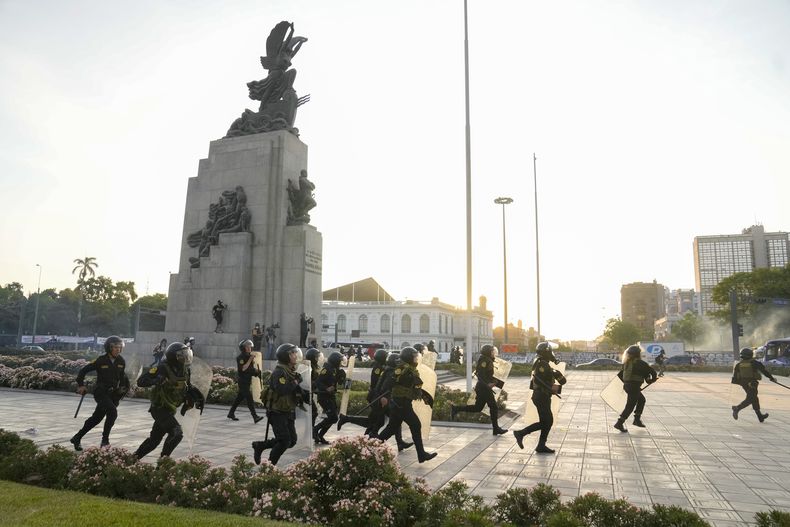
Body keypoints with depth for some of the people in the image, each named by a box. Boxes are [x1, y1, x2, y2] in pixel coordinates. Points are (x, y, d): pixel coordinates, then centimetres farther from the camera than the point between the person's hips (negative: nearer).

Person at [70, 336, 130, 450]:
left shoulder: (121, 361, 2)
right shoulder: (101, 360, -13)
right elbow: (84, 370, -4)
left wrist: (124, 387, 11)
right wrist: (81, 385, -3)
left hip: (113, 394, 5)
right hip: (101, 392, -5)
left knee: (96, 418, 13)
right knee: (112, 412, -24)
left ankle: (77, 438, 31)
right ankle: (105, 439, -10)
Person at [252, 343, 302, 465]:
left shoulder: (291, 371, 11)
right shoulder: (279, 372, -18)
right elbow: (281, 389, -33)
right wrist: (295, 382, -21)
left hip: (288, 412, 9)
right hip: (277, 413, -9)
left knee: (292, 440, 11)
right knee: (285, 441, -10)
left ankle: (259, 446, 25)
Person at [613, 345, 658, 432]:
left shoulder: (627, 362, 8)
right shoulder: (640, 363, -13)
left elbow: (620, 374, 13)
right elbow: (652, 371, -9)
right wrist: (653, 379, 11)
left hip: (626, 385, 8)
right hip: (634, 386, -8)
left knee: (641, 399, 26)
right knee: (630, 406, -1)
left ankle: (637, 419, 27)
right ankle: (619, 423, -3)